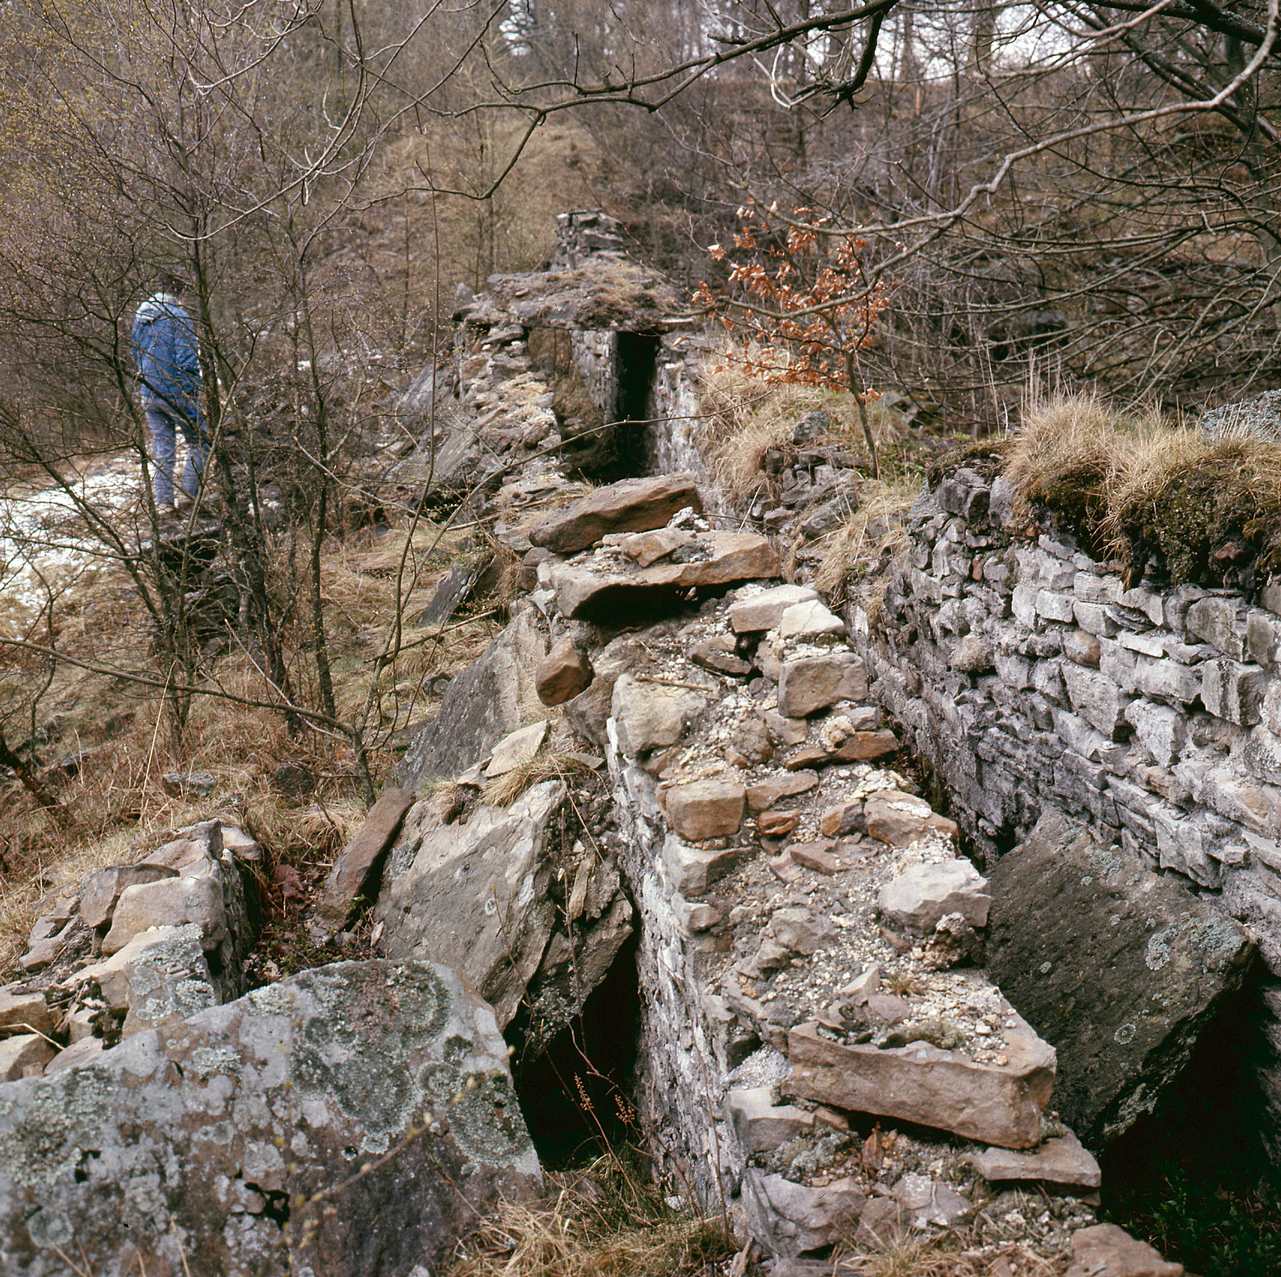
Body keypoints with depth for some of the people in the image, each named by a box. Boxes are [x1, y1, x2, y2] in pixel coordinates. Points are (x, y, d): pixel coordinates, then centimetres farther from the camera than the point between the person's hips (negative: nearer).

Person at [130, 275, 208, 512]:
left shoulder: (140, 315, 10)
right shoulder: (178, 316, -13)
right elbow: (187, 359, -18)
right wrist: (193, 391, -12)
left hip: (148, 393, 7)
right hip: (175, 392, -6)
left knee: (161, 446, 11)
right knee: (198, 441, 8)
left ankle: (163, 501, 9)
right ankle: (192, 489, 3)